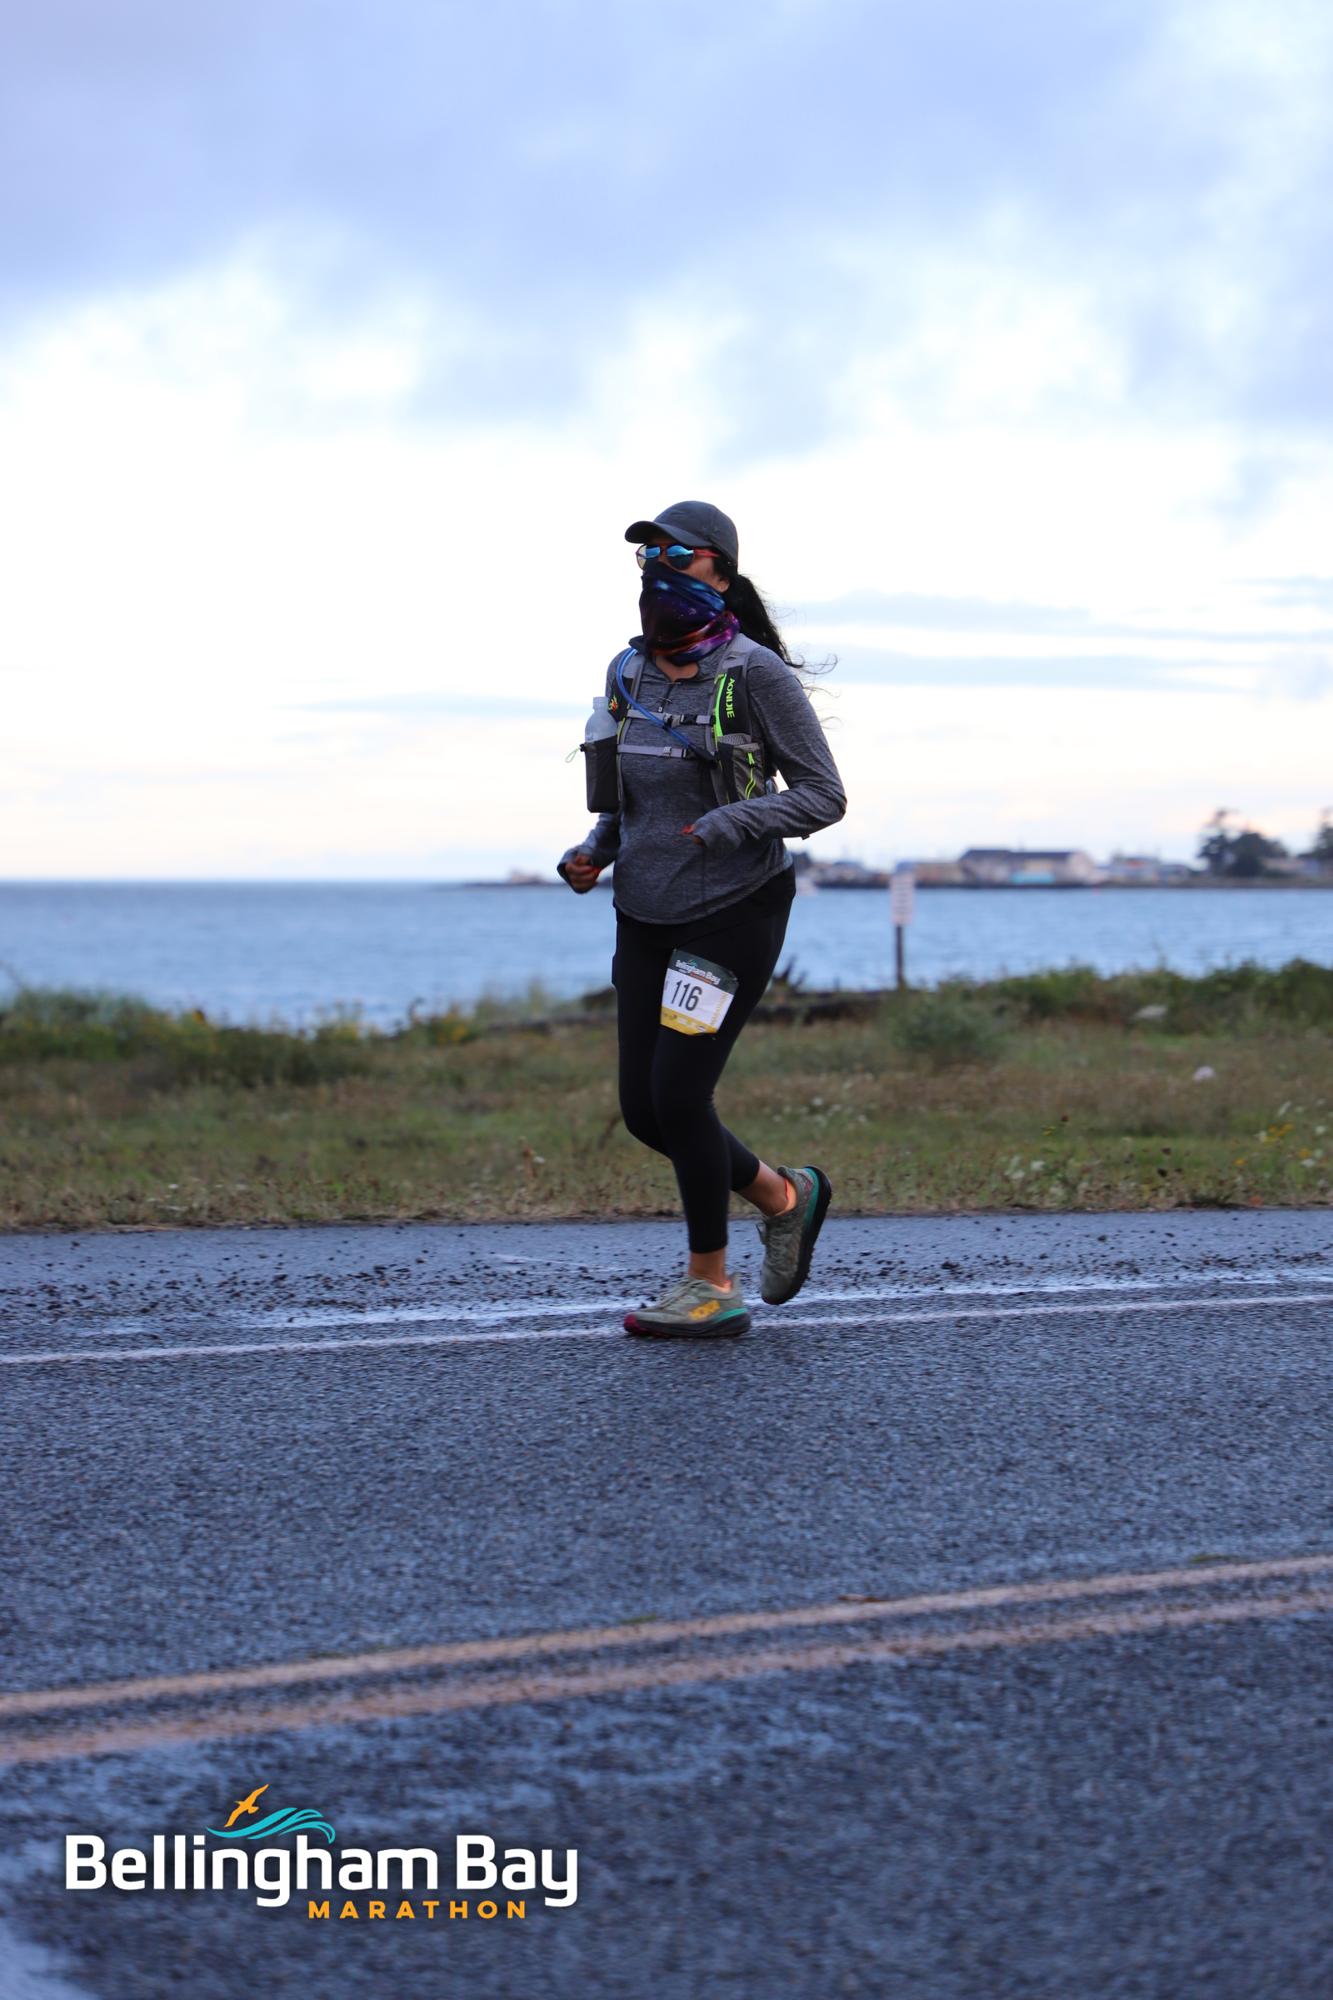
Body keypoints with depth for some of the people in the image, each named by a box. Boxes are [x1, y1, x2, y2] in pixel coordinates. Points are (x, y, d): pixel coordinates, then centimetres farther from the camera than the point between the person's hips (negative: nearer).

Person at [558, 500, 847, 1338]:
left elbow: (823, 795, -12)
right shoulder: (629, 673, 6)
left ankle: (711, 1286, 8)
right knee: (643, 1110, 5)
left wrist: (727, 824, -25)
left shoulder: (756, 674, -13)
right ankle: (784, 1196, 28)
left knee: (678, 1095, -10)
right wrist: (594, 852, 0)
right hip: (647, 920, 7)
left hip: (735, 914, -7)